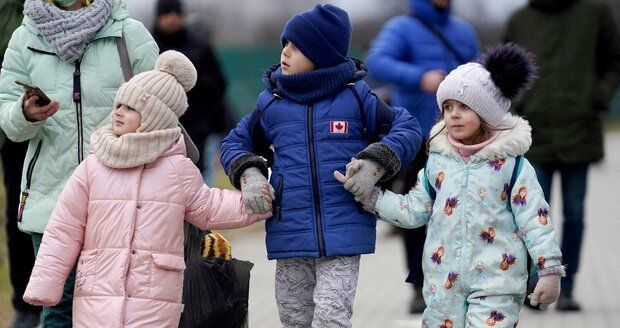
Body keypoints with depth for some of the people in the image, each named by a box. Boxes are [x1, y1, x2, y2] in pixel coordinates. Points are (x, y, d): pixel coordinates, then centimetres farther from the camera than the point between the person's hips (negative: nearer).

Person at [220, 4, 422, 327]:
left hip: (343, 232, -3)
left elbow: (407, 128, 6)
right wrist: (248, 174, -3)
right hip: (290, 236, 3)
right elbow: (235, 142, 17)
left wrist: (375, 164, -10)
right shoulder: (271, 103, 7)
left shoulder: (355, 96, 0)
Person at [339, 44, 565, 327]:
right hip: (443, 280, 5)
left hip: (495, 281, -5)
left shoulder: (511, 162, -4)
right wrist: (367, 194, 5)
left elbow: (533, 219, -4)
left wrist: (549, 270, -9)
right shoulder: (438, 160, 8)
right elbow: (413, 211, 13)